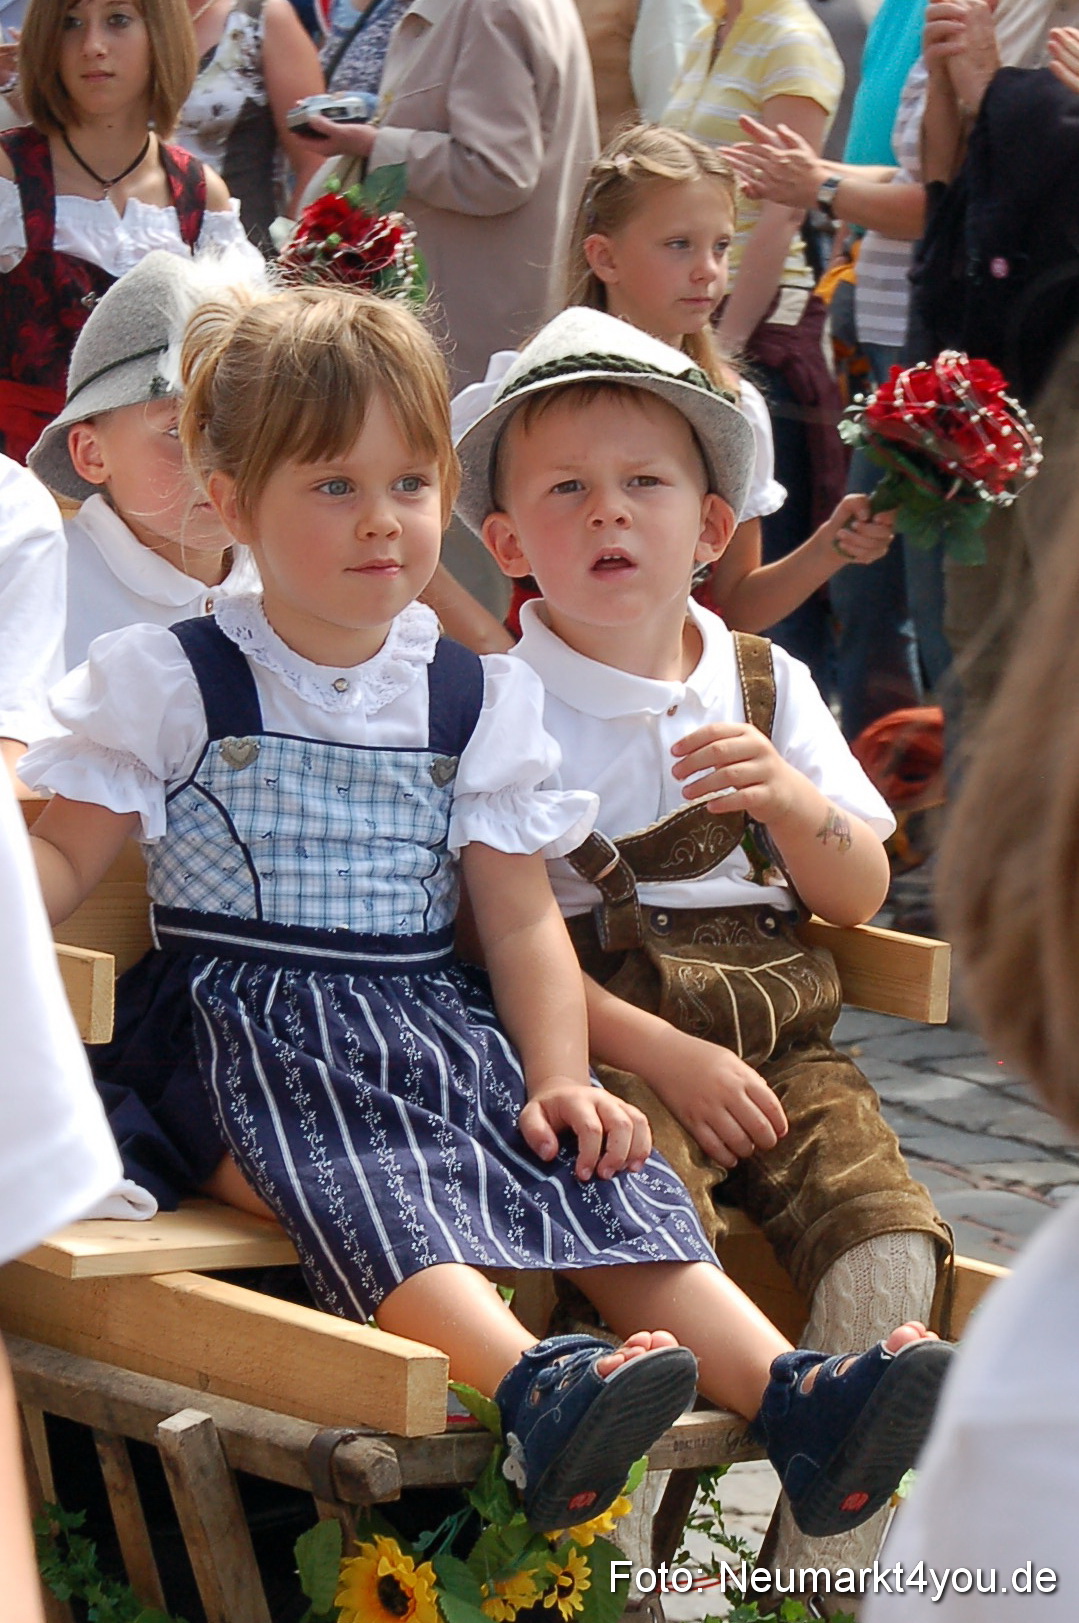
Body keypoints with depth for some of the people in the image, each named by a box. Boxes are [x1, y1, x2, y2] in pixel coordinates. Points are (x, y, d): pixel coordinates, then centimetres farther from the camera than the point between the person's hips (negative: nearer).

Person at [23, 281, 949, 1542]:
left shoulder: (471, 699, 12)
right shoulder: (174, 684, 4)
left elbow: (520, 917, 12)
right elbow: (64, 856, 3)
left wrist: (561, 1076, -2)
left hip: (444, 1026, 4)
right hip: (260, 1034, -4)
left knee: (602, 1180, -19)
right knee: (372, 1198, -34)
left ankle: (787, 1398, -35)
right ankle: (529, 1388, -59)